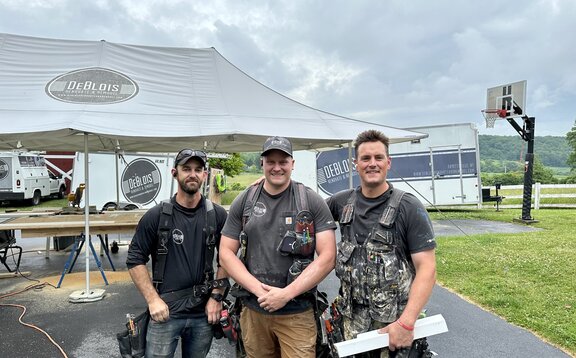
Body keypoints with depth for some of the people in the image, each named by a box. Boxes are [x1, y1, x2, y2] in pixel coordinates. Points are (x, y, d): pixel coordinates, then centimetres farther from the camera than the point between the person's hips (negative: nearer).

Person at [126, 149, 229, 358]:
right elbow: (135, 260, -2)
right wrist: (153, 299, -8)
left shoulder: (218, 215, -2)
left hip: (203, 312, 2)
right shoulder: (156, 216, -6)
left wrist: (217, 296, -1)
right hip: (165, 311, -2)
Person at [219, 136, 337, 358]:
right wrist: (259, 289, -10)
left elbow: (328, 256, -8)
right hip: (253, 310, 3)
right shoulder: (243, 202, 3)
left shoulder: (312, 202, -4)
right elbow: (226, 254, 3)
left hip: (297, 313, -2)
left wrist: (286, 293, -14)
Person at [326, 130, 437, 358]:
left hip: (394, 321, -3)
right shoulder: (343, 202, 1)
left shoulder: (410, 208, -10)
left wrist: (406, 323, -22)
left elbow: (427, 268, -13)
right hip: (352, 318, 4)